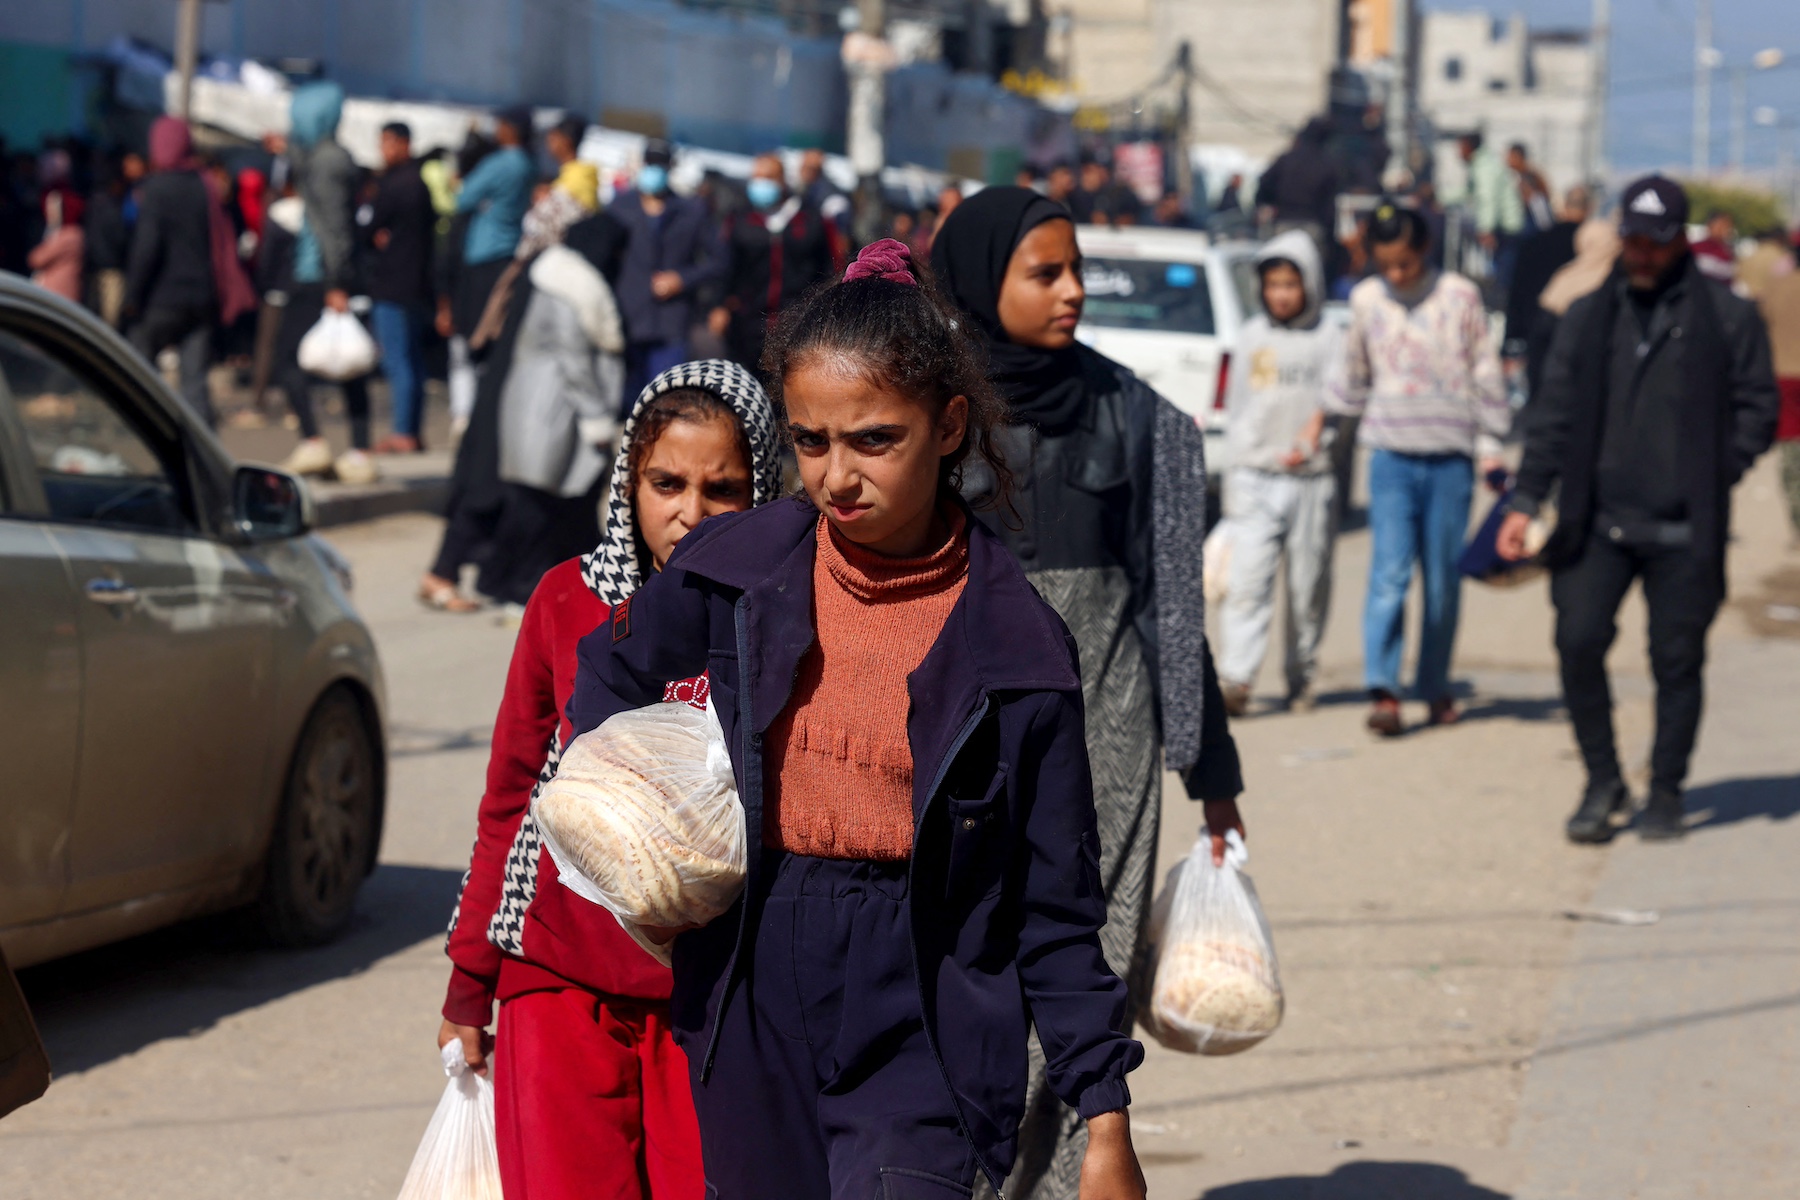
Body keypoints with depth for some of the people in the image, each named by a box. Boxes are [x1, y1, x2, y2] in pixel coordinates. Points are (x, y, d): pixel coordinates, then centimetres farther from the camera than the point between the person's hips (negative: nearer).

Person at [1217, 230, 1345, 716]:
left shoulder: (1328, 338, 3)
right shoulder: (1252, 336, 14)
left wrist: (1312, 437, -19)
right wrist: (1236, 468, 17)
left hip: (1311, 480, -2)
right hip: (1255, 477, 2)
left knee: (1308, 585, 4)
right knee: (1248, 579, -10)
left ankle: (1302, 679, 16)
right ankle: (1235, 678, -16)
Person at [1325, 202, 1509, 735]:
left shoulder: (1460, 296, 1)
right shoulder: (1366, 300, 7)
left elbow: (1486, 376, 7)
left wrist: (1489, 446, 5)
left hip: (1450, 457, 0)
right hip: (1391, 456, 0)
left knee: (1443, 581, 5)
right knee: (1389, 574, -12)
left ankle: (1435, 686, 17)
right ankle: (1383, 690, -18)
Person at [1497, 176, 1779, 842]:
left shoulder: (1727, 317, 2)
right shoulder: (1590, 317, 11)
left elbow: (1758, 407, 4)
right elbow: (1555, 414, 10)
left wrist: (1716, 476, -9)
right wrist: (1527, 500, 2)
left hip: (1684, 530, -2)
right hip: (1598, 522, 2)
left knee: (1676, 660, 2)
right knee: (1578, 642, -7)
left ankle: (1665, 793, 17)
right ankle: (1602, 781, 9)